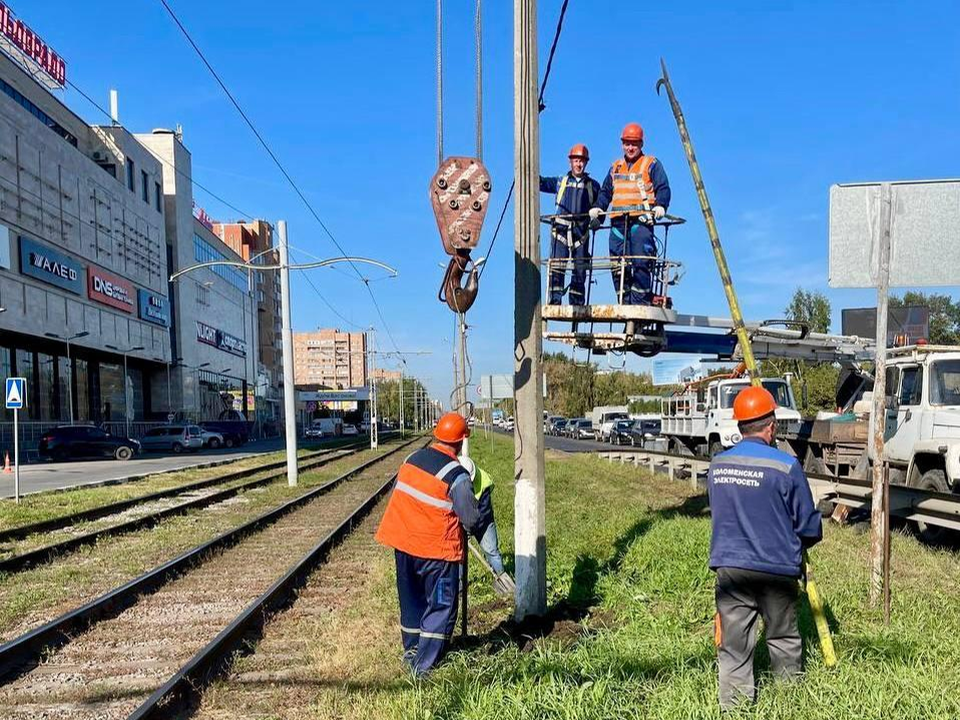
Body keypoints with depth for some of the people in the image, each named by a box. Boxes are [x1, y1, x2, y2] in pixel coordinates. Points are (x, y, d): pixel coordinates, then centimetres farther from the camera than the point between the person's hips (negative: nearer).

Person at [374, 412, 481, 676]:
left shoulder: (412, 459, 0)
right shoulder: (456, 475, -18)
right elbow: (471, 518, -11)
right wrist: (473, 529, 12)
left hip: (403, 543, 7)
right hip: (436, 549, -6)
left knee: (411, 599, 22)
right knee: (442, 606, 6)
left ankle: (411, 649, 37)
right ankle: (424, 665, 5)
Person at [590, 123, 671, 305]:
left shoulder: (652, 164, 10)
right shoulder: (615, 167, 26)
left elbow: (663, 188, 1)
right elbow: (605, 191, 28)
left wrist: (661, 206, -18)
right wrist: (598, 208, 10)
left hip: (641, 221, -5)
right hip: (618, 222, 5)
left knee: (641, 263, -15)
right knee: (618, 266, -2)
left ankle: (640, 302, -13)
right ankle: (624, 302, 2)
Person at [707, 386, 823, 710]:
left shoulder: (717, 465, 1)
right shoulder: (785, 466, -13)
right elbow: (809, 527, -5)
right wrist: (798, 543, 17)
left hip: (728, 567, 3)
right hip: (776, 570, -2)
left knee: (733, 646, 7)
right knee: (783, 640, 17)